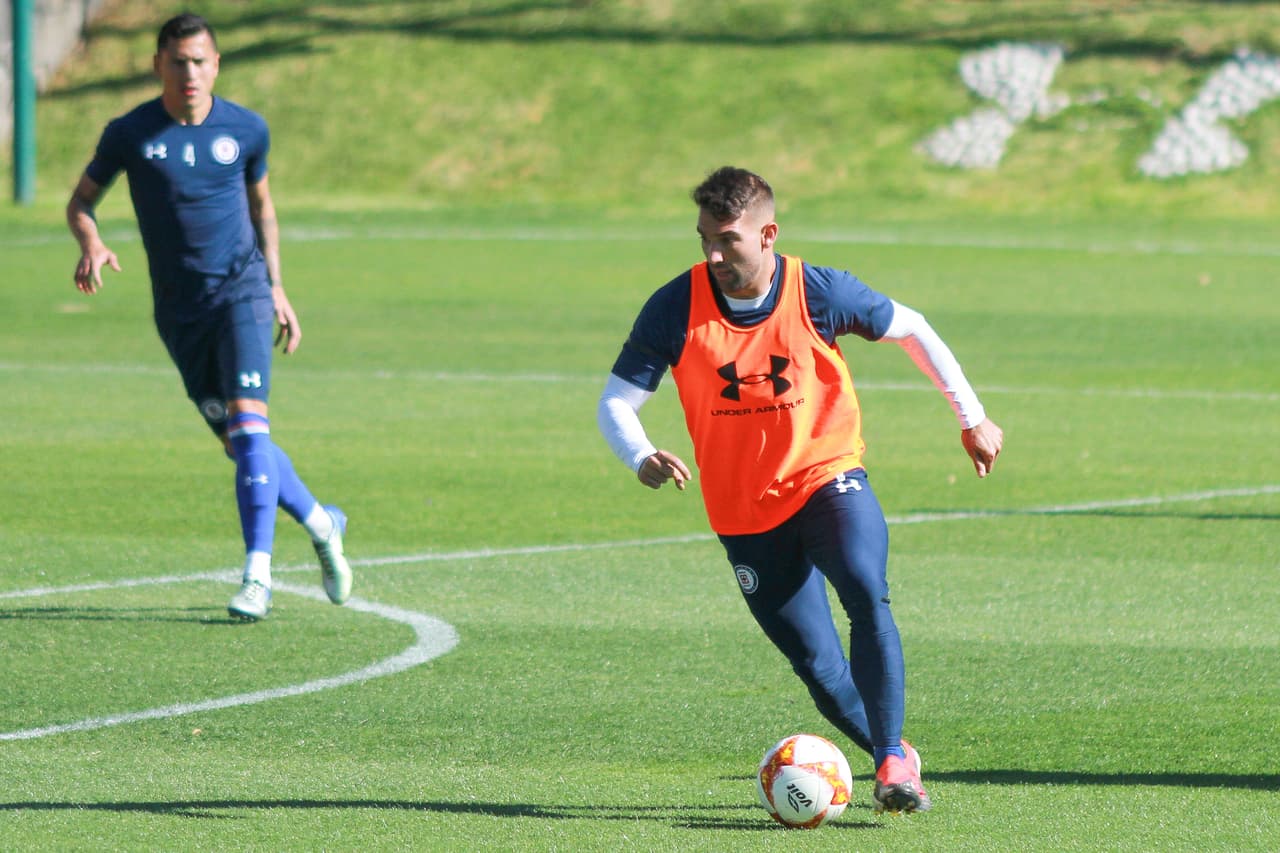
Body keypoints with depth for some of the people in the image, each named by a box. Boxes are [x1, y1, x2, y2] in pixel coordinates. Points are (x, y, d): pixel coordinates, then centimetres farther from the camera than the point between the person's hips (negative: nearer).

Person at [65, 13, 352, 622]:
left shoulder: (246, 130, 1)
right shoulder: (129, 134, -3)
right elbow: (81, 201, 7)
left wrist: (276, 287, 15)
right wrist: (91, 244, -15)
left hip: (242, 291, -1)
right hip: (179, 310, 2)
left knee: (248, 426, -18)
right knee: (238, 445, 6)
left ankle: (257, 573, -20)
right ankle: (321, 524, 29)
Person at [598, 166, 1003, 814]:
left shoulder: (820, 293, -12)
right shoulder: (675, 309, -12)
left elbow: (911, 330, 6)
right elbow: (616, 403, -8)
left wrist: (972, 418, 9)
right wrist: (641, 459, -30)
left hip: (827, 478, -2)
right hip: (743, 512, 2)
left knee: (867, 598, -28)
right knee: (819, 669, 1)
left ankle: (893, 763, -23)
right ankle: (894, 758, 25)